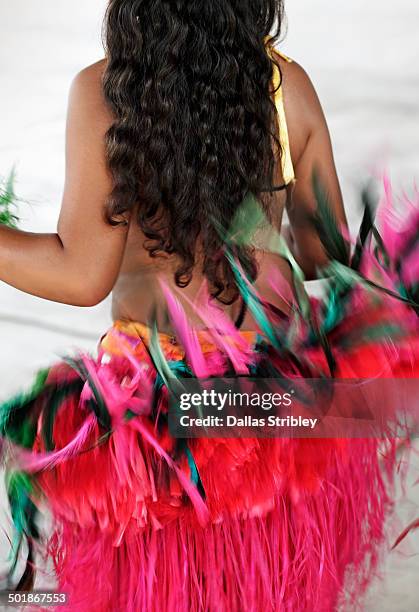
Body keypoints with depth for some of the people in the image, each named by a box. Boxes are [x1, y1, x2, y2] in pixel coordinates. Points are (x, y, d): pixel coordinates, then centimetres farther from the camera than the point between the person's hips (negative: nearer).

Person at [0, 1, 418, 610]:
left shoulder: (102, 91, -15)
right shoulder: (287, 81, -4)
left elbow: (83, 275, -16)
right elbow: (325, 252, 2)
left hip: (162, 383, -3)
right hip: (285, 375, 4)